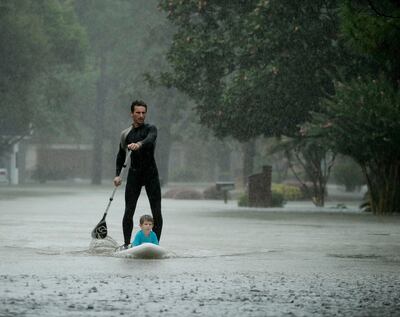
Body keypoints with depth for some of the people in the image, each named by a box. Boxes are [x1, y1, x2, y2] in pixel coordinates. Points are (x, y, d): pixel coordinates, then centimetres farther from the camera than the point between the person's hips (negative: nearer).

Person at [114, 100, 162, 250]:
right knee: (129, 211, -3)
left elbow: (150, 139, -25)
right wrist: (117, 174, 5)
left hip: (151, 173, -2)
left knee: (156, 212, -5)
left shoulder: (150, 129, -1)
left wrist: (139, 144, -47)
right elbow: (121, 155, 18)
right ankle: (126, 243, 5)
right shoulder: (125, 134, 10)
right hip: (134, 173, 2)